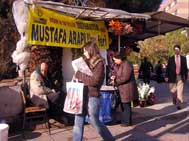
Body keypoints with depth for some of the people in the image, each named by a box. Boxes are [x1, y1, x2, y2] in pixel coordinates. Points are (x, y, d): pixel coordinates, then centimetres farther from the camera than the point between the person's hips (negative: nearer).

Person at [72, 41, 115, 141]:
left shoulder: (99, 63, -9)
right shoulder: (86, 61, 13)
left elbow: (95, 80, -18)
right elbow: (79, 73, 19)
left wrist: (80, 76, -15)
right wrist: (76, 77, -3)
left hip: (92, 96, -7)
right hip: (82, 95, 7)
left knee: (95, 122, 6)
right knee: (78, 122, 8)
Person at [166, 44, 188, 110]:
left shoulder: (183, 58, 7)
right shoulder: (170, 59, 5)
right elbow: (168, 68, 3)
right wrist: (167, 76, -2)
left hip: (180, 77, 0)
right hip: (173, 77, 1)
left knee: (180, 91, -8)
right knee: (173, 91, 8)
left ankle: (178, 104, -6)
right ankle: (174, 100, 35)